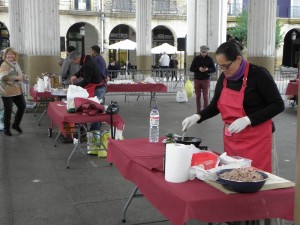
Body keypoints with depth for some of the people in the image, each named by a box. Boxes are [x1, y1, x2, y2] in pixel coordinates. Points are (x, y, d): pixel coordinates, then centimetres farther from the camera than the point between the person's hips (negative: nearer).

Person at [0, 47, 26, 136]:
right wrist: (16, 78, -26)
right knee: (8, 110, 1)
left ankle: (16, 124, 31)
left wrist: (21, 76, 7)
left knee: (22, 106, 12)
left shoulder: (15, 63, 12)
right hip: (7, 91, -8)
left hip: (17, 90, 8)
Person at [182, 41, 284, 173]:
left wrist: (247, 120, -22)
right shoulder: (224, 77, 4)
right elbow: (215, 105, 15)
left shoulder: (258, 74, -14)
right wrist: (197, 116, -3)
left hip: (255, 138, -6)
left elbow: (278, 105, -13)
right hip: (230, 138, 6)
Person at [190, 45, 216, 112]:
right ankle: (198, 112, 10)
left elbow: (214, 69, 0)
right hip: (197, 79, 2)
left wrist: (207, 69, -20)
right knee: (198, 97, 5)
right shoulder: (196, 58, 3)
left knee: (205, 97, -1)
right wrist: (198, 69, -16)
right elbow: (191, 69, 1)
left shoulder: (209, 59, 0)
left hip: (206, 79, -2)